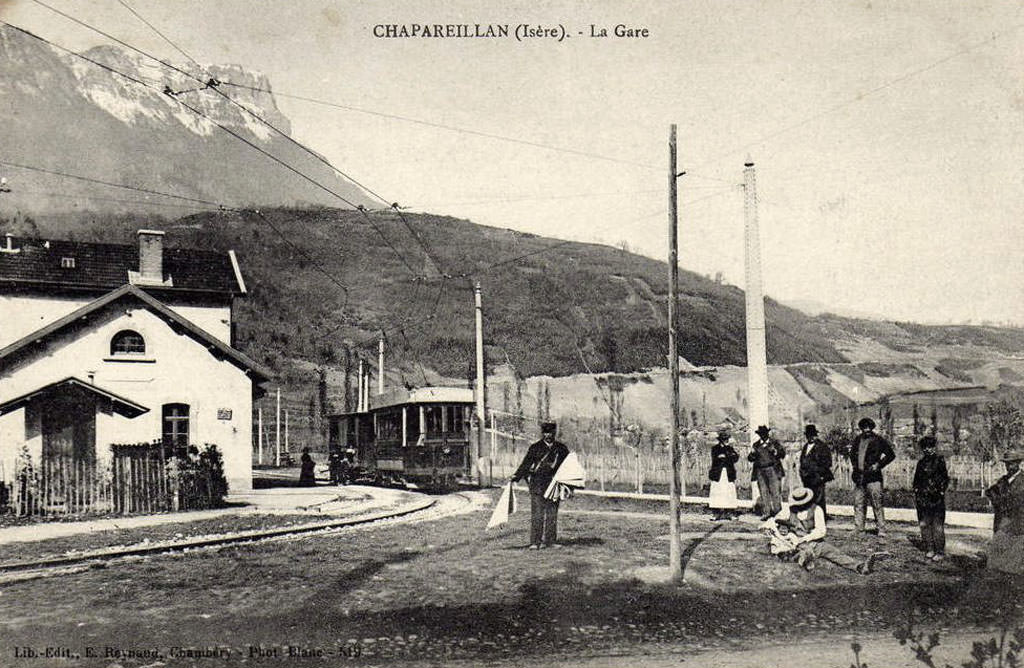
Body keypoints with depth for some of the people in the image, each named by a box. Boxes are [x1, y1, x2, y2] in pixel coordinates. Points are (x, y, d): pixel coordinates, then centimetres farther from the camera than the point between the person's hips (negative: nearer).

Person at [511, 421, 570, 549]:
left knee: (552, 514, 5)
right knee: (537, 514, -4)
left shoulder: (561, 448, 10)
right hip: (537, 485, -2)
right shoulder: (535, 448, 4)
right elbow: (526, 464, -1)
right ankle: (535, 542, -2)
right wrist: (516, 476, -13)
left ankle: (549, 541, 12)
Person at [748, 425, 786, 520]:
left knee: (775, 491, -7)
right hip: (760, 472, 2)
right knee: (763, 493, 0)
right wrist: (752, 454, -6)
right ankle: (766, 513, 3)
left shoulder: (774, 442, 8)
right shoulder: (756, 445, 15)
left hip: (773, 470, -2)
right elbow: (750, 458, 14)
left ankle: (777, 511, -1)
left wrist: (775, 452, -16)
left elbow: (783, 453, 2)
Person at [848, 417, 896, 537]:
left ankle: (881, 531, -2)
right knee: (858, 504, 8)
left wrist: (879, 465, -7)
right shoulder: (858, 439, 12)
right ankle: (859, 530, 14)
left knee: (877, 504, -5)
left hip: (873, 476, -5)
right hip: (858, 477, 5)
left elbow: (891, 455, 0)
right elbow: (852, 453, 28)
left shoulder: (878, 440, -2)